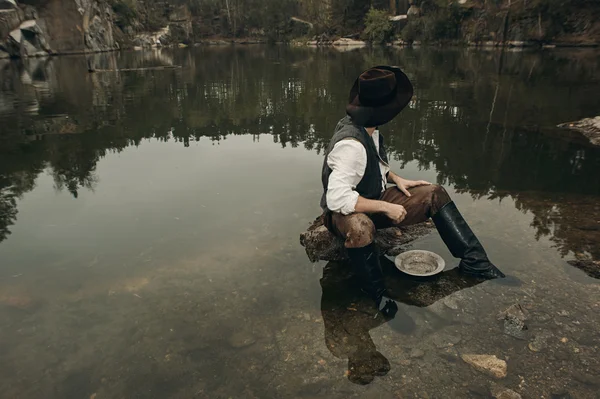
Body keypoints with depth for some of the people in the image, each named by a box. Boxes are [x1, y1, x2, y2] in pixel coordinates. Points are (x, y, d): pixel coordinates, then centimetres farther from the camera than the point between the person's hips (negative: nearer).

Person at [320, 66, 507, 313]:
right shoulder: (351, 145, -31)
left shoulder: (367, 129, -2)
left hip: (374, 199, 9)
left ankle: (473, 261, 2)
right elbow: (337, 198, -37)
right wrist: (385, 207, -30)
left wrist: (395, 178, 0)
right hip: (345, 212, -9)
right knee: (360, 227, -45)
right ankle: (378, 294, -22)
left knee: (434, 194, 1)